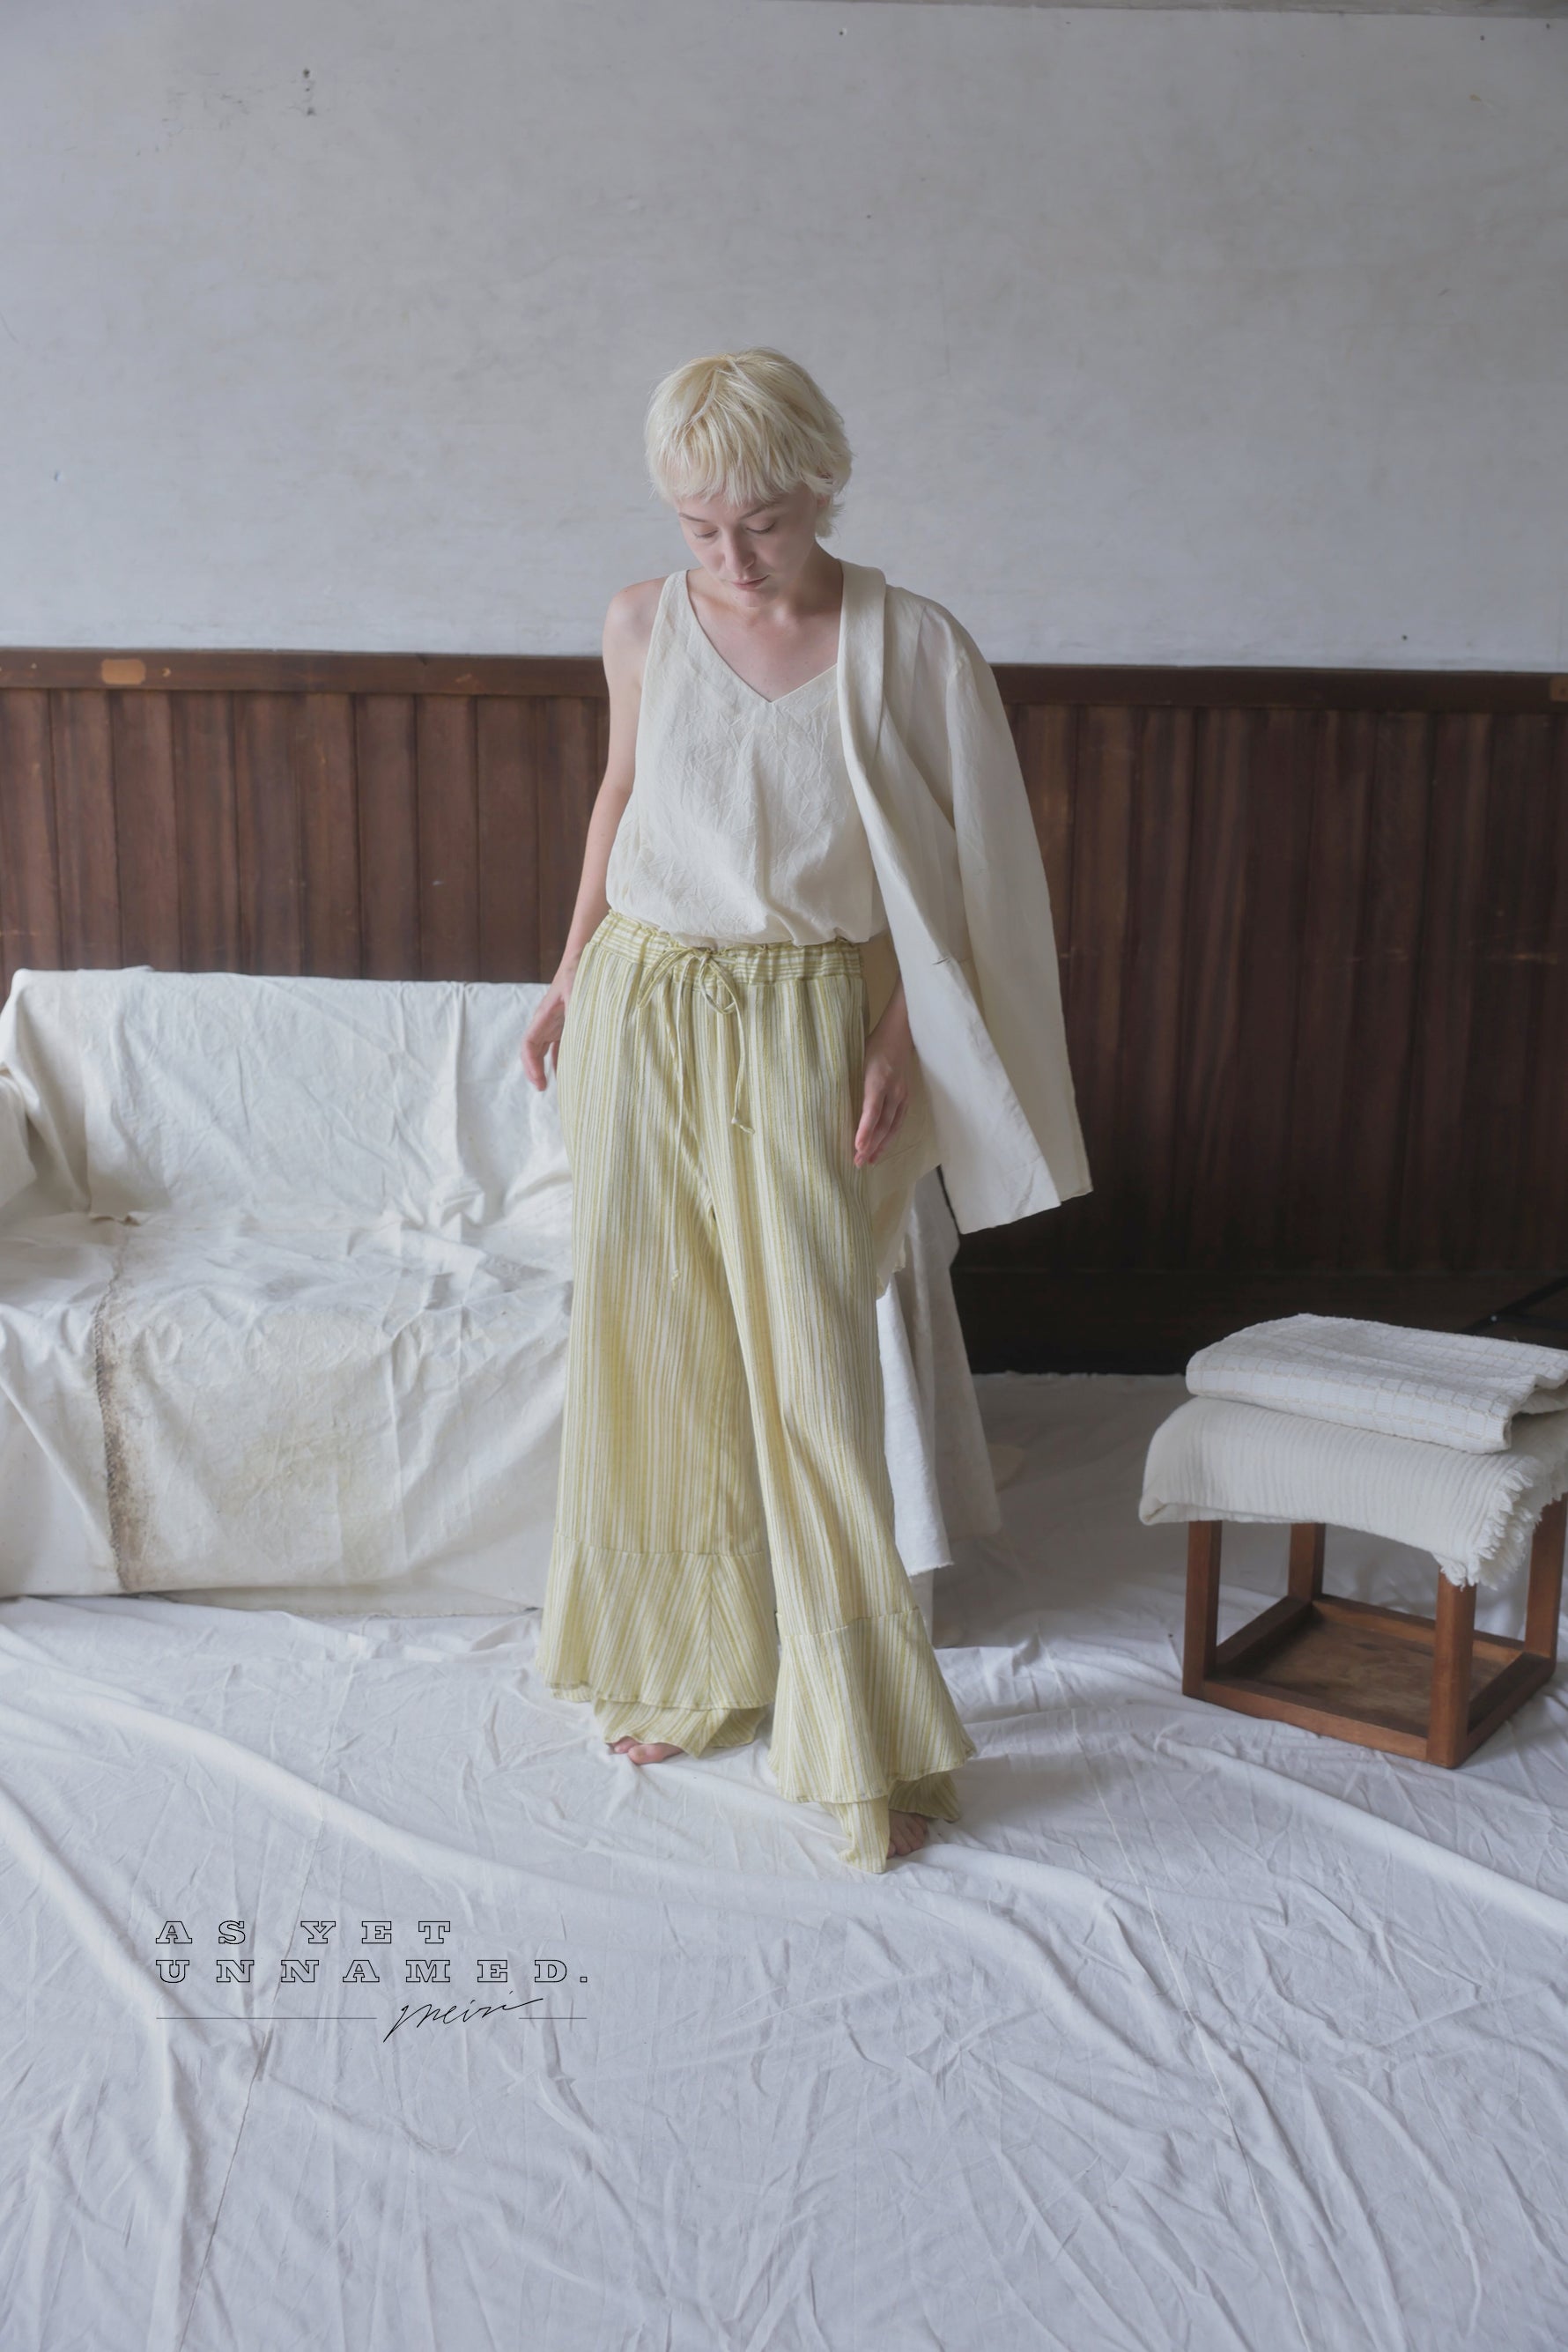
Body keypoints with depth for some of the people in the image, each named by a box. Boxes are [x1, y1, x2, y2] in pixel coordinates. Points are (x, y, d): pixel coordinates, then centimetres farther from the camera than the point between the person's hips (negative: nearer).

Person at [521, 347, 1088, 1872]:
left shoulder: (905, 644, -6)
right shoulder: (642, 626, 2)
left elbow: (933, 874, -3)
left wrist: (898, 1041, -11)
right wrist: (570, 979, 13)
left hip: (808, 1026, -3)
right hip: (646, 1015, 3)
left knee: (811, 1373, -3)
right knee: (653, 1353, 9)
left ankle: (864, 1739, 13)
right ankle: (687, 1670, 30)